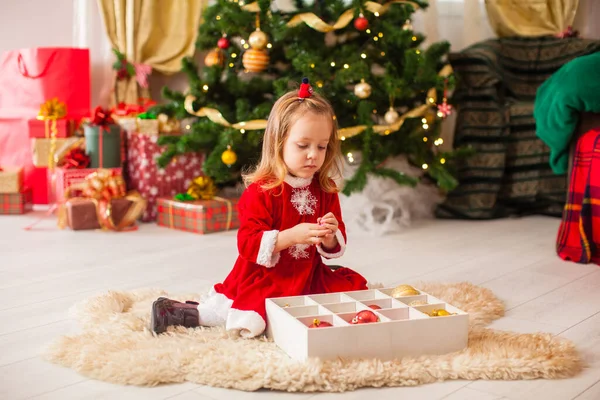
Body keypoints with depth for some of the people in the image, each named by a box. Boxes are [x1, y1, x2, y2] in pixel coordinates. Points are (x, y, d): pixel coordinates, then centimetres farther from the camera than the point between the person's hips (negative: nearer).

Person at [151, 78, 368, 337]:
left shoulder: (325, 191, 3)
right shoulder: (262, 191, -13)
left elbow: (335, 246, 7)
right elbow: (247, 243, -20)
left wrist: (331, 236, -17)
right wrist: (291, 236, -31)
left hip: (309, 277, 6)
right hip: (264, 279, -6)